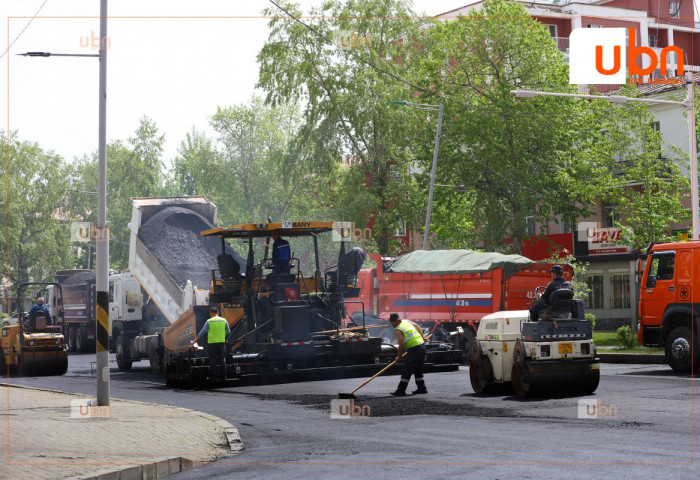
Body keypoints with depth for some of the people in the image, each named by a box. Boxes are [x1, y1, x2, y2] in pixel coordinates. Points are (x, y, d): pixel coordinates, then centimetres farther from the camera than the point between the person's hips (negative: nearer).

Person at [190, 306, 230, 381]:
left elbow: (202, 332, -6)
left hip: (212, 342, -2)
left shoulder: (209, 321, -5)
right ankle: (222, 376, 7)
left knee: (213, 360, 3)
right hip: (221, 342, 2)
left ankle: (213, 376, 2)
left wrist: (194, 341, -1)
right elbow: (228, 332, 8)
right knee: (222, 359, 8)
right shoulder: (224, 320, 3)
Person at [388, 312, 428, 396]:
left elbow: (401, 345, -18)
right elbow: (418, 327, 25)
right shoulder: (407, 321, 12)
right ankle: (422, 388, 25)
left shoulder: (398, 330, -12)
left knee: (406, 371, -7)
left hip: (414, 349, -9)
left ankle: (401, 390, -8)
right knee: (418, 370, 20)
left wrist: (399, 356, -5)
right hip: (422, 345, 9)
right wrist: (422, 337, 36)